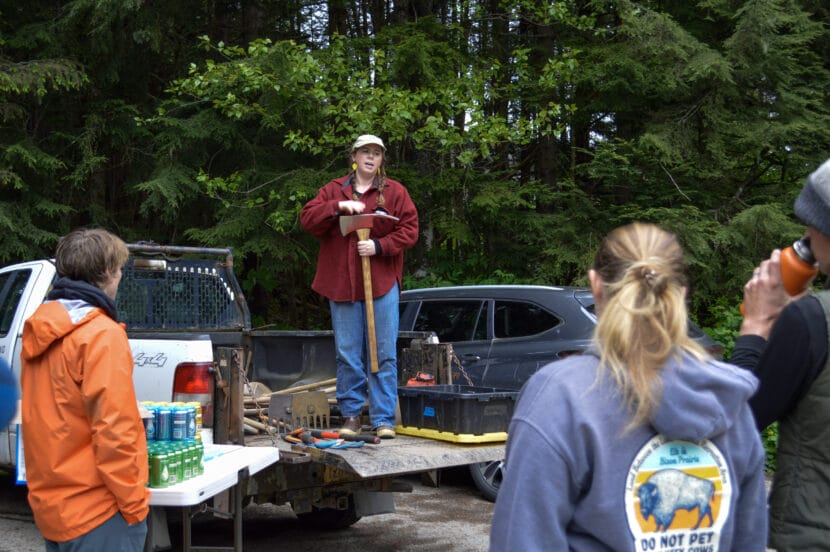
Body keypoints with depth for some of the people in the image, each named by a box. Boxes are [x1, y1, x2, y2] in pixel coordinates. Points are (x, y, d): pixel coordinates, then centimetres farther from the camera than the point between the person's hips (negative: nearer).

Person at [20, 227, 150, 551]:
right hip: (96, 509, -8)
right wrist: (134, 503, -14)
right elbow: (112, 431, -20)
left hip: (50, 501, 8)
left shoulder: (38, 333, 9)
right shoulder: (101, 334, -16)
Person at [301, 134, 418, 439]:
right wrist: (338, 206, -15)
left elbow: (409, 230, -1)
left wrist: (379, 246, -15)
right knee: (348, 355, 7)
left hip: (383, 283, -1)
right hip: (342, 284, 1)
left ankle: (384, 419, 5)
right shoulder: (334, 190, 11)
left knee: (384, 354, 0)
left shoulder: (395, 191, 6)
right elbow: (307, 218, 0)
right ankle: (351, 414, 18)